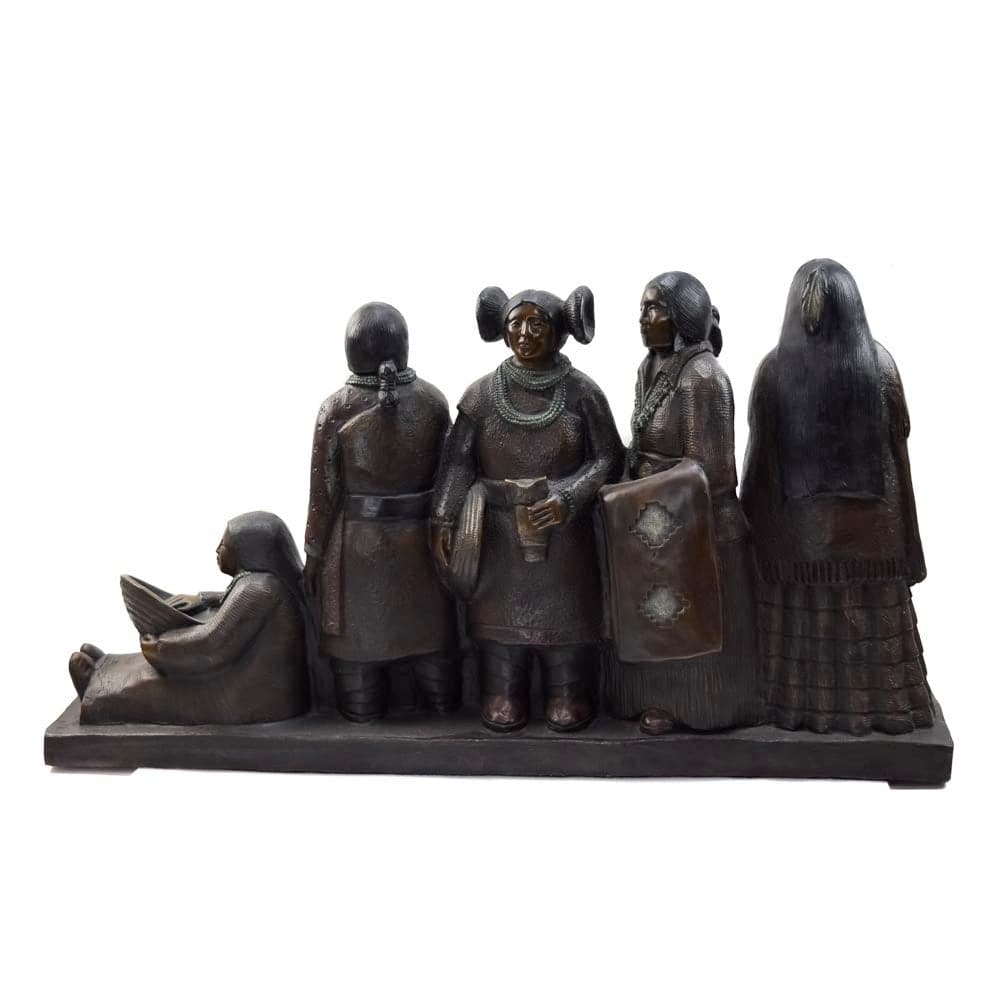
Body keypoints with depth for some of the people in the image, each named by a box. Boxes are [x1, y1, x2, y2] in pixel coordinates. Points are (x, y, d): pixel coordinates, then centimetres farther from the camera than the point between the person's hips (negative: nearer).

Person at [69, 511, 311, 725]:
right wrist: (204, 600, 13)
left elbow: (212, 644, -27)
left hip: (251, 701, -8)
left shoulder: (258, 589, -24)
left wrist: (160, 648, -12)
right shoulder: (274, 581, 4)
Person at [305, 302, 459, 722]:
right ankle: (442, 707, 32)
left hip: (357, 546, -2)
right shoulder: (433, 401, -8)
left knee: (358, 638, 12)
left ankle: (362, 717, 25)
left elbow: (324, 493, -11)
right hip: (422, 542, 2)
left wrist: (313, 556, 1)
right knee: (429, 631, 17)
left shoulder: (336, 409, -14)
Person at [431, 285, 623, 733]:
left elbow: (608, 458, -2)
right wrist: (443, 520, -6)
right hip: (500, 535, 1)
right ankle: (503, 697, 20)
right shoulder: (483, 394, 0)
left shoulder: (581, 392, -3)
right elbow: (458, 461, 1)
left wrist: (568, 497, -16)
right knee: (501, 613, 6)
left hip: (564, 533, -1)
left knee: (563, 614, 7)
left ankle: (568, 697, 22)